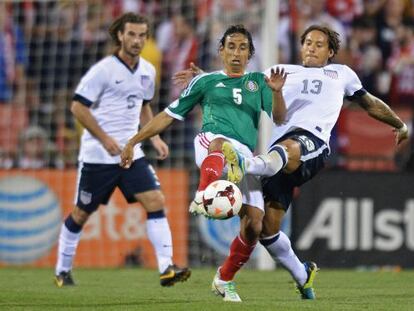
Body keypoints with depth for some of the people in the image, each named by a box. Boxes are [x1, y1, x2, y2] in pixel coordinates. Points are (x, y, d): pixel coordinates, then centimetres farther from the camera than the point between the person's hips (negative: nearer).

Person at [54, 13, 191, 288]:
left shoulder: (147, 71, 7)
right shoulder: (103, 70, -12)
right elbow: (78, 107, -12)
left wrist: (155, 138, 10)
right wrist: (105, 139, -18)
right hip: (98, 155, -5)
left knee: (156, 201, -12)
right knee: (82, 213, 6)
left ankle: (166, 268, -15)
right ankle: (63, 270, 23)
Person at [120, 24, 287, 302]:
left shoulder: (258, 82, 23)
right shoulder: (206, 81, 19)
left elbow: (279, 119, 10)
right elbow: (169, 115, 21)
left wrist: (276, 92, -11)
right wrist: (133, 142, 18)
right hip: (210, 144, -3)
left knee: (254, 225, -11)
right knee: (219, 141, -43)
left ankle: (224, 280, 12)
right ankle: (204, 196, -68)